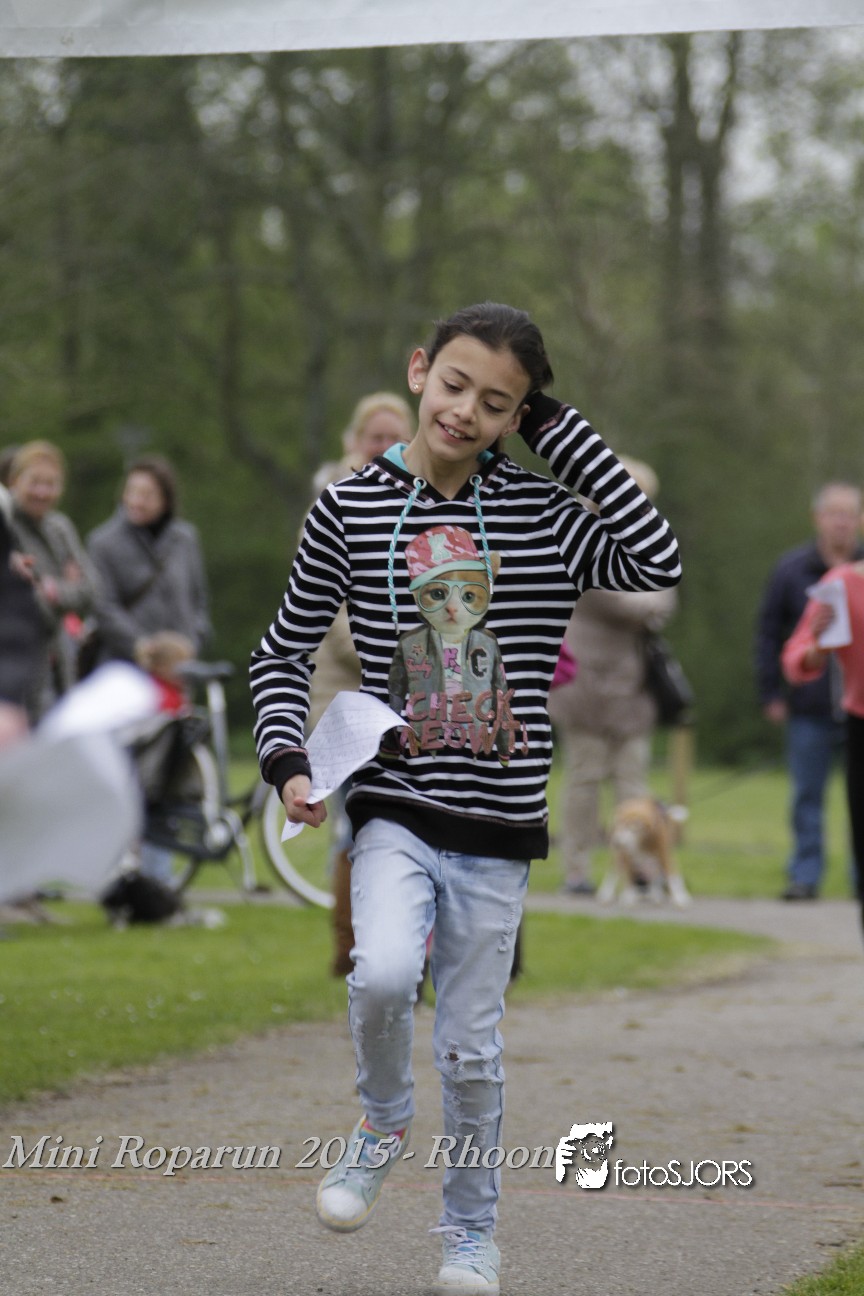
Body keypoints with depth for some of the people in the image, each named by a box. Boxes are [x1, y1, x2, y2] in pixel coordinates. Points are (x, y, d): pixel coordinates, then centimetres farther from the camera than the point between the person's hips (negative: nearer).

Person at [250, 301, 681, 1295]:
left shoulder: (541, 512, -1)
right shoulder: (352, 508, -1)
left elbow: (657, 561, -17)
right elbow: (283, 655, 7)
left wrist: (560, 430, -12)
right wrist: (289, 764, -10)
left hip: (497, 824, 1)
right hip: (394, 809, -1)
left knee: (471, 1046, 8)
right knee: (383, 974, -27)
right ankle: (382, 1121, 4)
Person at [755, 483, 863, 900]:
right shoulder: (792, 570, 5)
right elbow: (769, 633, 8)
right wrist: (771, 693, 1)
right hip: (810, 708, 1)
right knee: (807, 796, 4)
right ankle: (804, 876, 10)